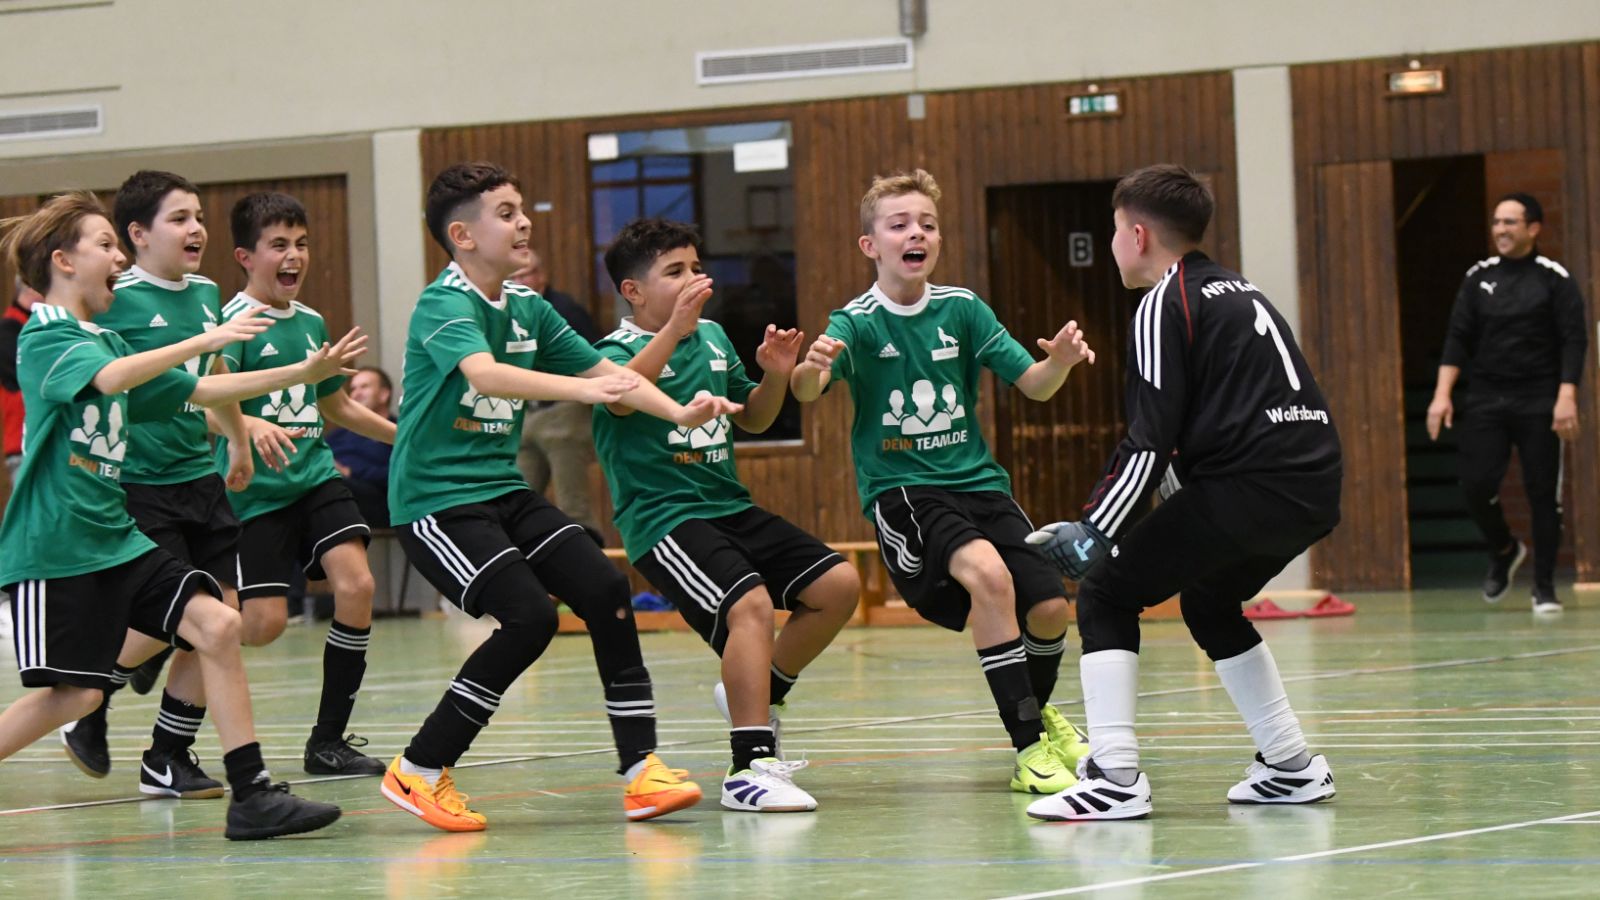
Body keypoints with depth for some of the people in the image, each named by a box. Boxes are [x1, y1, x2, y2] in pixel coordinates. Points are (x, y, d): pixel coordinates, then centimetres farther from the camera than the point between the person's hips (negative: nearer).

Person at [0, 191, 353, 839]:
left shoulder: (106, 340, 17)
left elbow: (199, 391, 19)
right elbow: (109, 378, -30)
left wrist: (305, 371, 13)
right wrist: (203, 341, -36)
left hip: (117, 540, 8)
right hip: (54, 547, -8)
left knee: (217, 624, -8)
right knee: (73, 694, -10)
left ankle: (251, 796, -9)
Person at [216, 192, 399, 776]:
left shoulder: (311, 323, 12)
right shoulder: (235, 321, -9)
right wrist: (247, 429, -45)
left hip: (316, 478, 6)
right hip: (257, 489, -6)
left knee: (356, 585, -14)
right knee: (264, 623, -13)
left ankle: (329, 739, -3)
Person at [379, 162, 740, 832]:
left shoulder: (526, 308, 10)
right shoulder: (443, 305, -15)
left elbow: (601, 369, 13)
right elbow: (484, 374, -34)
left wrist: (678, 412, -3)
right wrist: (583, 388, -46)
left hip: (502, 490, 8)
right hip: (435, 499, -8)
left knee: (605, 589, -8)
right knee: (529, 615, -21)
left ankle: (640, 770, -4)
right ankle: (418, 772, -8)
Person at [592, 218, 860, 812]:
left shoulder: (713, 338, 14)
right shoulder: (621, 348, -8)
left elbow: (753, 419, 24)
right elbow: (619, 395, -32)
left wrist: (776, 376, 3)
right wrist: (675, 326, -42)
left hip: (729, 506, 8)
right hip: (662, 516, -8)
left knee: (838, 585, 2)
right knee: (751, 604, -29)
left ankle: (760, 696, 21)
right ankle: (748, 768, -27)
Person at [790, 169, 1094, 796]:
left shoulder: (962, 310, 3)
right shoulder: (857, 323, -7)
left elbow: (1033, 385, 1)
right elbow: (808, 390, -23)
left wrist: (1061, 362, -21)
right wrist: (810, 368, -47)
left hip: (975, 480, 4)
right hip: (899, 490, -4)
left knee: (1049, 609, -8)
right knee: (987, 571, -31)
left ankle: (1037, 711, 29)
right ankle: (1027, 749, -23)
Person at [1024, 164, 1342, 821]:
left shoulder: (1165, 304, -3)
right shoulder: (1236, 291, 24)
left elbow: (1150, 441, -10)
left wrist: (1094, 533, -6)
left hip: (1251, 488, -9)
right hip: (1314, 489, 9)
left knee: (1106, 592, 1)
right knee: (1208, 602, 30)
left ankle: (1114, 779, -10)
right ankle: (1291, 767, 27)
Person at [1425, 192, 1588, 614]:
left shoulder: (1554, 279, -2)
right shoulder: (1478, 278, 8)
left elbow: (1574, 341, -6)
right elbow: (1458, 338, 6)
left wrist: (1566, 396, -17)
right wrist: (1443, 393, -4)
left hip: (1538, 401, -3)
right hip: (1485, 400, 3)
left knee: (1543, 492, -2)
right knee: (1476, 483, -8)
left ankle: (1544, 587, 9)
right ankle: (1504, 551, 22)